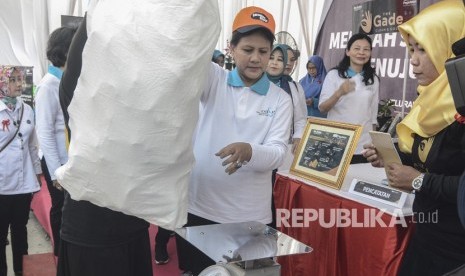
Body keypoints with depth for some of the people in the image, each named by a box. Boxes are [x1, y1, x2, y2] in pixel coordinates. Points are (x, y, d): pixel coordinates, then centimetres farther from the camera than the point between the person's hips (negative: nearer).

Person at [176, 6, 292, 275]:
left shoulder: (280, 99, 3)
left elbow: (278, 152, -7)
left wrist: (249, 151, -28)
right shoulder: (213, 79, 3)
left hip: (250, 214, 0)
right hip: (198, 207, 0)